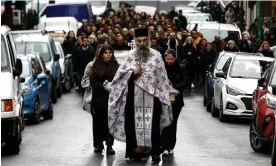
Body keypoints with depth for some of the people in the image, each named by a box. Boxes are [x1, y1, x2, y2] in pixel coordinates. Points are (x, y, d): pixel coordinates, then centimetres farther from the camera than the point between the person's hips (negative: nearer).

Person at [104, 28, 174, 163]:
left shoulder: (156, 55, 5)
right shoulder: (129, 56, 6)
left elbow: (162, 76, 7)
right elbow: (121, 74, 4)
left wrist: (169, 92, 5)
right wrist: (133, 73, -13)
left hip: (152, 96, -1)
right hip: (134, 96, 1)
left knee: (152, 124, -2)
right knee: (135, 123, 1)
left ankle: (155, 152, 2)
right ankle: (136, 150, 7)